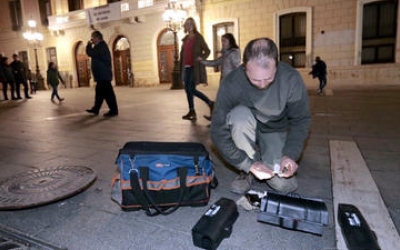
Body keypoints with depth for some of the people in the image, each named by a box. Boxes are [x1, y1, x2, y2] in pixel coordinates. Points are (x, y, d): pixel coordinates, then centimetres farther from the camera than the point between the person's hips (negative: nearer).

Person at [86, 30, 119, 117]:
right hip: (101, 74, 11)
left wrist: (89, 45, -5)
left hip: (103, 74, -11)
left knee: (108, 92, -8)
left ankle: (114, 110, -4)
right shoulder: (99, 46, 21)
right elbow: (92, 54, 25)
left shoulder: (102, 46, -12)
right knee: (99, 92, 14)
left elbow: (91, 53, -18)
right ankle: (96, 109, 22)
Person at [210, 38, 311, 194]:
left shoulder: (291, 79, -26)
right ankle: (247, 171, -11)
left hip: (275, 130, 1)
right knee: (239, 115, -36)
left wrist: (290, 154, -27)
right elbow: (218, 132, -25)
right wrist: (248, 164, -31)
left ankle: (263, 153, 15)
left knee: (285, 185, -18)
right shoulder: (231, 84, -30)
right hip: (245, 127, 0)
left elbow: (301, 121, -13)